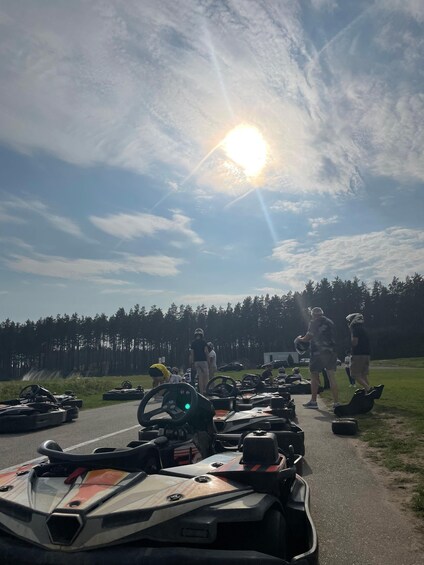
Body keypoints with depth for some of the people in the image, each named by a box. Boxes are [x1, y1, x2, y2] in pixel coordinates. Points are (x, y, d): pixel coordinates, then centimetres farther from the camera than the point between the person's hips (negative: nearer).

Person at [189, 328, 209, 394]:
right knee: (206, 375, 7)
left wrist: (191, 362, 9)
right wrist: (208, 358, 2)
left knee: (200, 377, 7)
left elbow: (191, 354, 4)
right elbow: (206, 351, -11)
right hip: (203, 361, -4)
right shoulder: (203, 342, -4)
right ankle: (205, 390, 0)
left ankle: (201, 392, 6)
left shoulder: (193, 343, 6)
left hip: (196, 362, 4)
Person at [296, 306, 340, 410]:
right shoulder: (330, 322, 15)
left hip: (318, 353, -5)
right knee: (332, 378, 4)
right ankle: (336, 402, 0)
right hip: (331, 352, 5)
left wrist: (299, 339, 13)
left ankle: (313, 401, 11)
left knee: (314, 377, 6)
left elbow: (308, 337, -6)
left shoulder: (314, 322, -3)